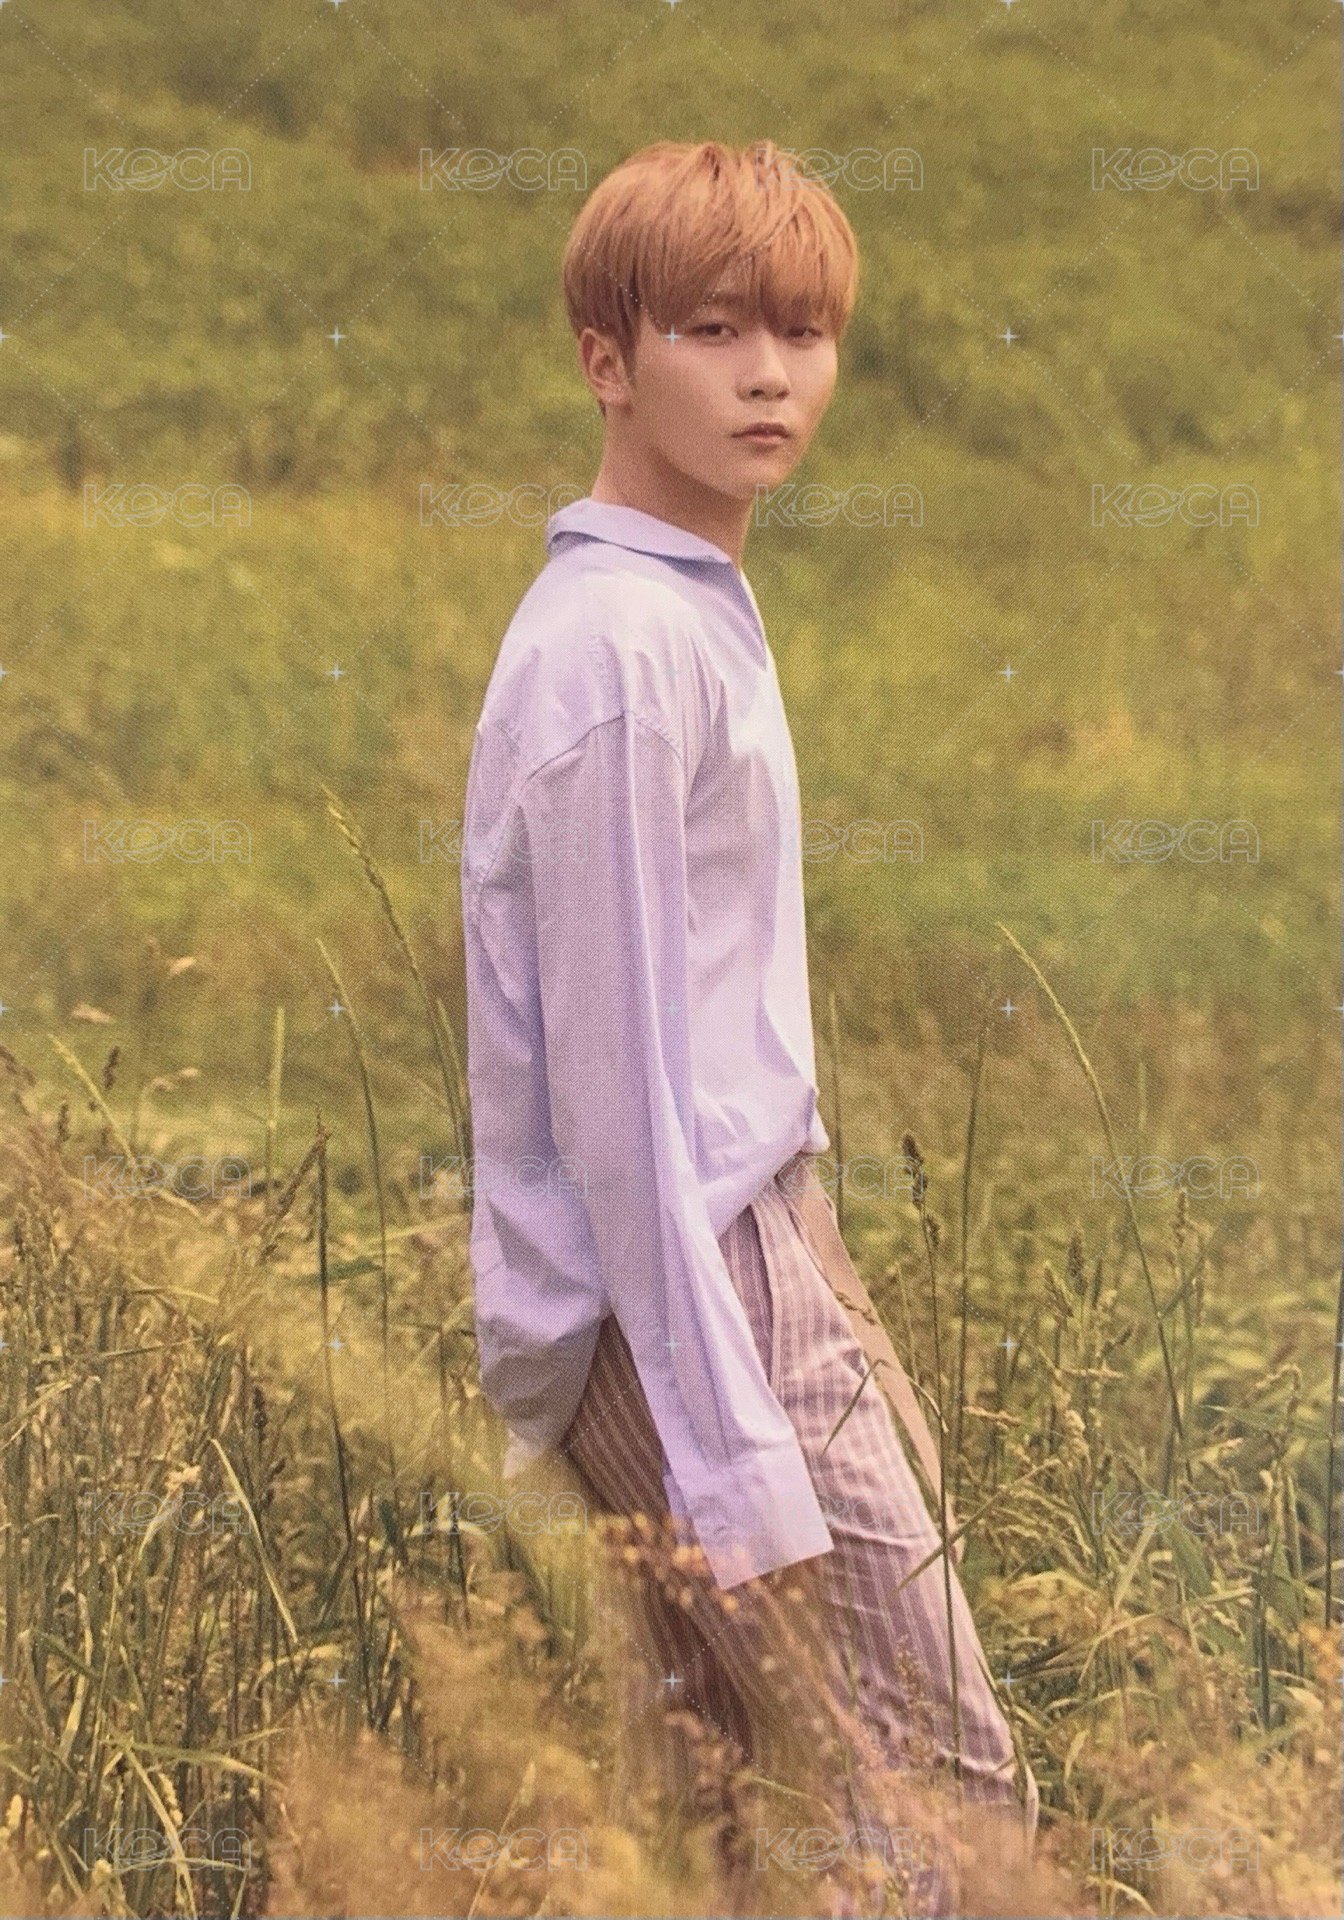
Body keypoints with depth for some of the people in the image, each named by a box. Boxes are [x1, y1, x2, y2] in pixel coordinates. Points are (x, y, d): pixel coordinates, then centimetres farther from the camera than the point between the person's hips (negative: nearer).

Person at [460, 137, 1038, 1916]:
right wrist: (730, 1459, -21)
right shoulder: (621, 652, -16)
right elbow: (618, 1075, -19)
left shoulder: (690, 616, 14)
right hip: (690, 1286, -10)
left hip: (753, 1231, 10)